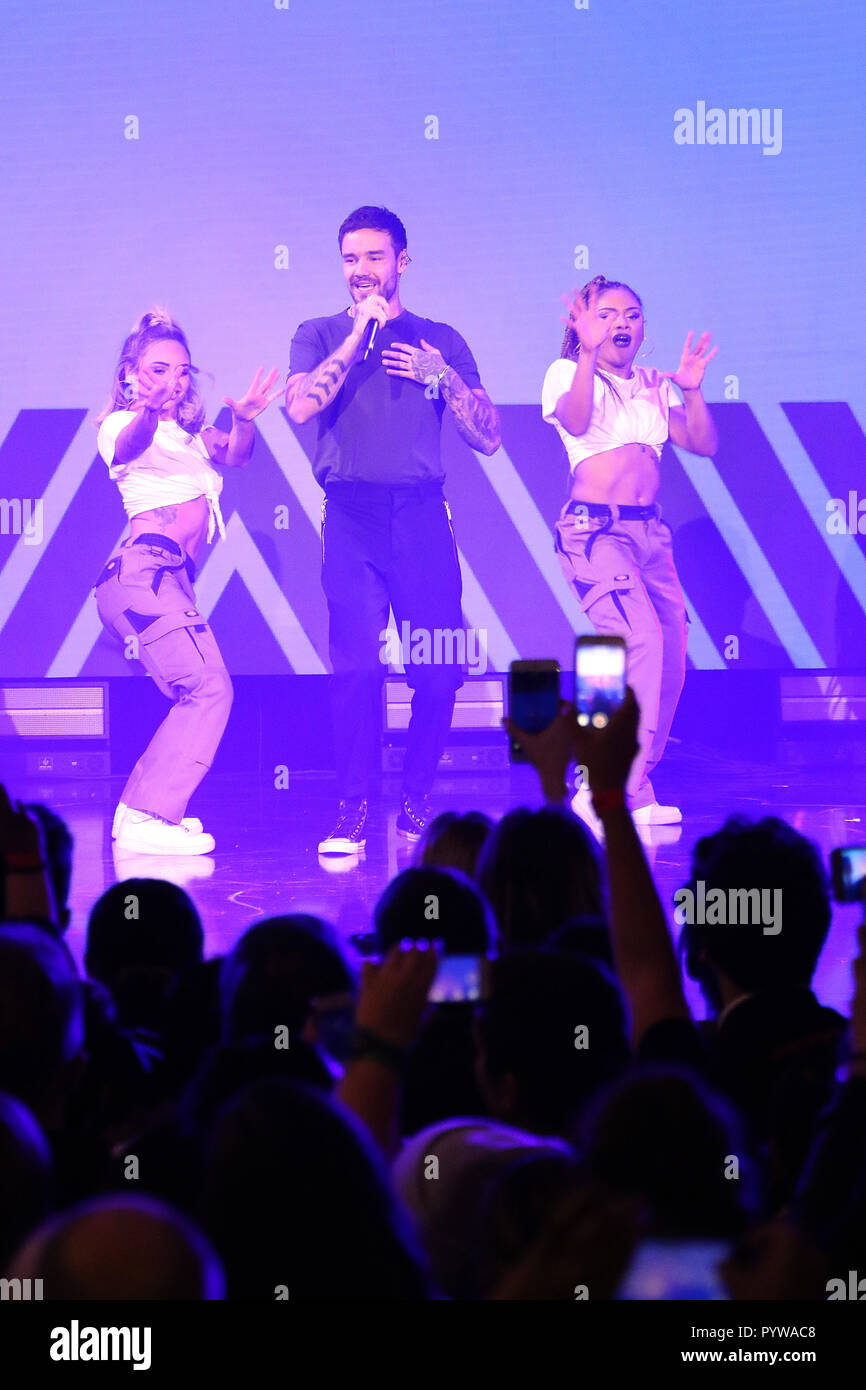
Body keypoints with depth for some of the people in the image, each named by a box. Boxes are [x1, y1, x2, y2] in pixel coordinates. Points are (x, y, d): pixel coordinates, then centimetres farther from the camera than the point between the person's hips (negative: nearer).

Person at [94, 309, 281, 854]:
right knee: (209, 689, -17)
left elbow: (234, 455, 10)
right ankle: (147, 819, -19)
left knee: (199, 696, 6)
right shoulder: (122, 424, 4)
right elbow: (131, 445, -21)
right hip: (146, 568, -9)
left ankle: (138, 810, 13)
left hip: (171, 581, 9)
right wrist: (148, 410, -44)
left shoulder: (190, 432, 28)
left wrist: (244, 421, -12)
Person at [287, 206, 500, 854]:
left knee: (440, 669, -3)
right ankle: (352, 811, -5)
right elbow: (301, 405, -8)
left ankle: (417, 802, 14)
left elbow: (488, 436, 11)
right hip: (353, 517, -2)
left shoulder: (440, 341, 16)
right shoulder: (322, 335, 13)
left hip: (422, 515, 2)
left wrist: (441, 375, -1)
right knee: (359, 666, -12)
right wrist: (360, 333, -5)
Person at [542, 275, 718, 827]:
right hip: (595, 528, -7)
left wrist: (691, 391, -3)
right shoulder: (568, 373, 2)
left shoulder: (653, 387, 18)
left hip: (650, 531, 7)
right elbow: (575, 420, -20)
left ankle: (632, 791, 17)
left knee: (669, 657, 4)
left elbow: (705, 444, 12)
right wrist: (589, 352, -31)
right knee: (641, 641, -23)